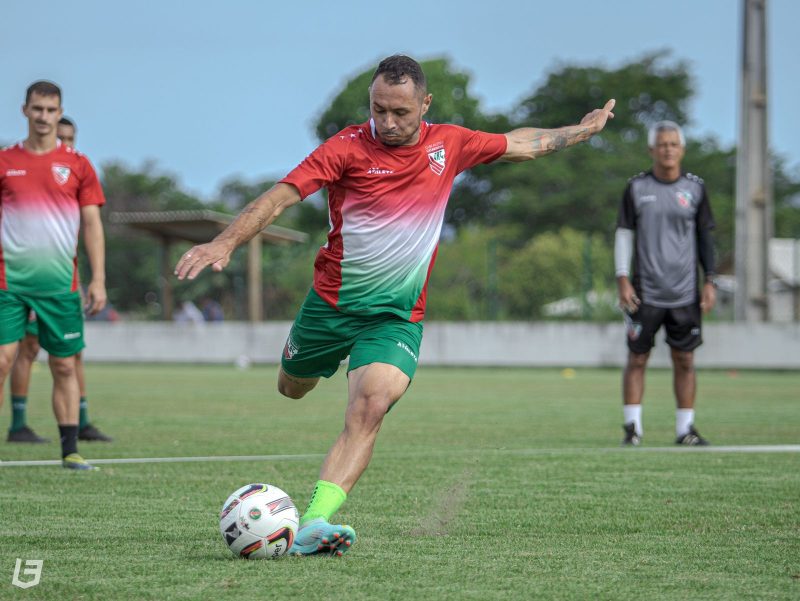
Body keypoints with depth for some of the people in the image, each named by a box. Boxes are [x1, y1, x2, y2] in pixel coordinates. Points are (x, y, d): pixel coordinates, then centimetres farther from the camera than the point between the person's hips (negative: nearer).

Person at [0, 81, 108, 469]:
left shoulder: (77, 165, 6)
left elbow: (92, 224, 6)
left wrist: (98, 279, -1)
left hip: (60, 283, 1)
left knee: (65, 366, 5)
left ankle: (70, 451, 11)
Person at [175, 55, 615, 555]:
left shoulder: (448, 145, 1)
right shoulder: (348, 147, -11)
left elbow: (522, 144, 18)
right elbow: (280, 195, -18)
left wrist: (583, 130, 26)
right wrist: (227, 242, -32)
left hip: (398, 315, 0)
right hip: (332, 301, 0)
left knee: (370, 408, -24)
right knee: (293, 389, 22)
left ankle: (315, 523, -34)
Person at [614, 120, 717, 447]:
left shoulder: (695, 188, 6)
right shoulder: (637, 187, 2)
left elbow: (705, 236, 11)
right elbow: (624, 234, 5)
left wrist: (709, 280, 4)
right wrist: (622, 280, -4)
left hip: (685, 293, 1)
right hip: (645, 293, -1)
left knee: (685, 361, 3)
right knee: (637, 359, 0)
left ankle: (685, 429, 10)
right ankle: (632, 428, 6)